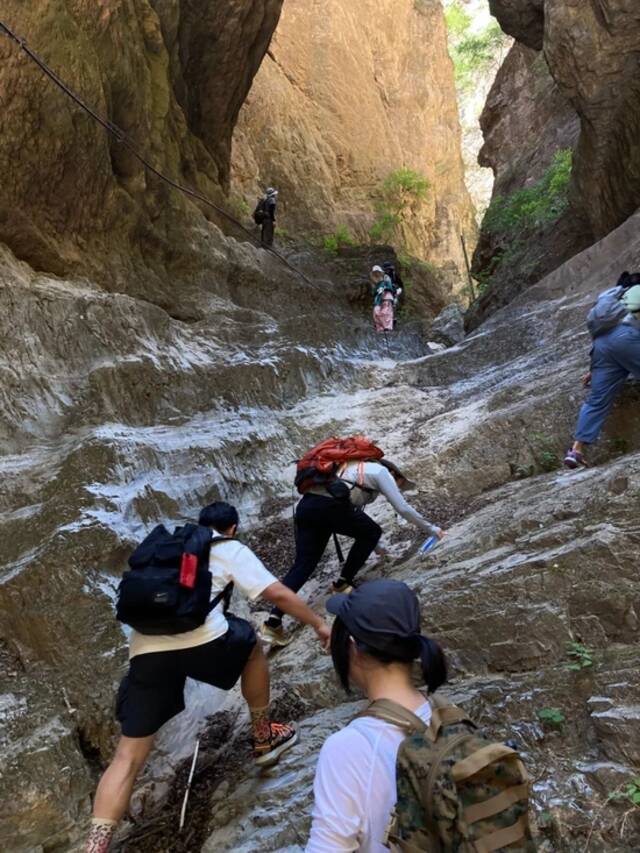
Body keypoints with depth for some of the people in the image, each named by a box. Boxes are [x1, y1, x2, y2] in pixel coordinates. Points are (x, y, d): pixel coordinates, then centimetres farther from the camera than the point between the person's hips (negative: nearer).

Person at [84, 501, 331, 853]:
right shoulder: (231, 549, 16)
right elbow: (278, 594, 9)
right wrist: (319, 624, 19)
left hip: (145, 649, 4)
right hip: (201, 639, -4)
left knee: (128, 756, 9)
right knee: (251, 648, 28)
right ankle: (264, 738, 39)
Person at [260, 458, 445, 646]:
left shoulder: (353, 469, 41)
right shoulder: (382, 472, 20)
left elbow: (356, 519, 46)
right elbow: (403, 508, 16)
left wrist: (381, 549, 54)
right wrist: (431, 529, 29)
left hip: (306, 505, 7)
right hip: (332, 506, -7)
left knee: (303, 565, 4)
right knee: (372, 532, 19)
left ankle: (274, 621, -9)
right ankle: (343, 583, 21)